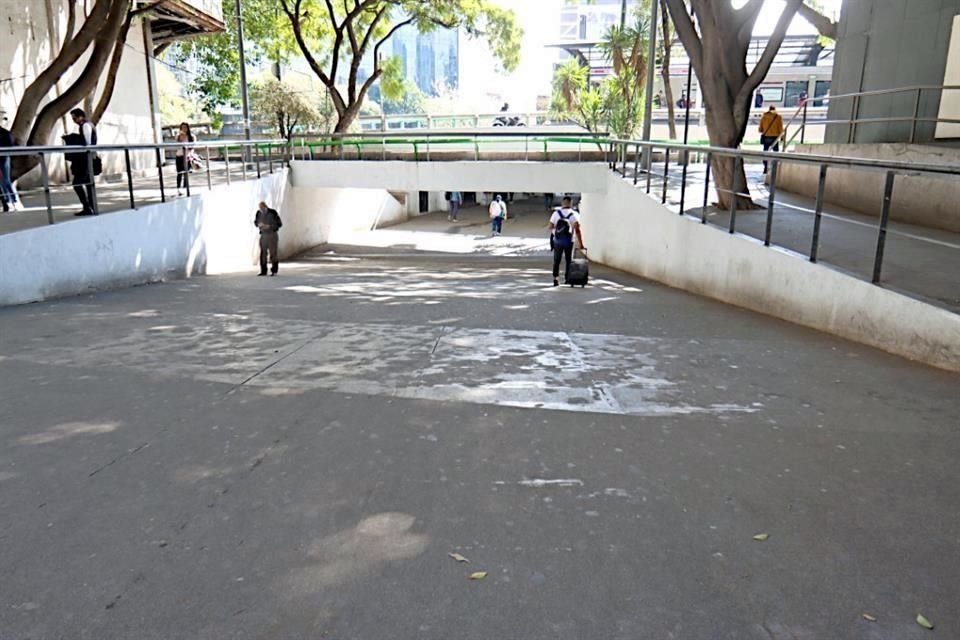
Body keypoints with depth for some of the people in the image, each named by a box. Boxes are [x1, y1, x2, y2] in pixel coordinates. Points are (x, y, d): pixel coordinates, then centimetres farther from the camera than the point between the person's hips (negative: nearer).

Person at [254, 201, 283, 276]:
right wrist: (259, 224, -12)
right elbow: (256, 222, 13)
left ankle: (274, 271, 3)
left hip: (272, 235, -4)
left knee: (273, 253, -5)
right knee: (263, 253, 0)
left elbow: (279, 224, -10)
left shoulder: (273, 212, -12)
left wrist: (269, 226, -23)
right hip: (263, 235, 4)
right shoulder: (259, 213, 0)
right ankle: (263, 271, 7)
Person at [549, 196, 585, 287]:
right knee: (569, 261, 16)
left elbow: (551, 227, 0)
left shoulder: (556, 213, -3)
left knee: (556, 261, 12)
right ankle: (567, 278, 21)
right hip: (568, 242, -1)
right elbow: (577, 230, -18)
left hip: (557, 241, 1)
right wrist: (581, 245, -18)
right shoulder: (574, 215, -9)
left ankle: (555, 279, 2)